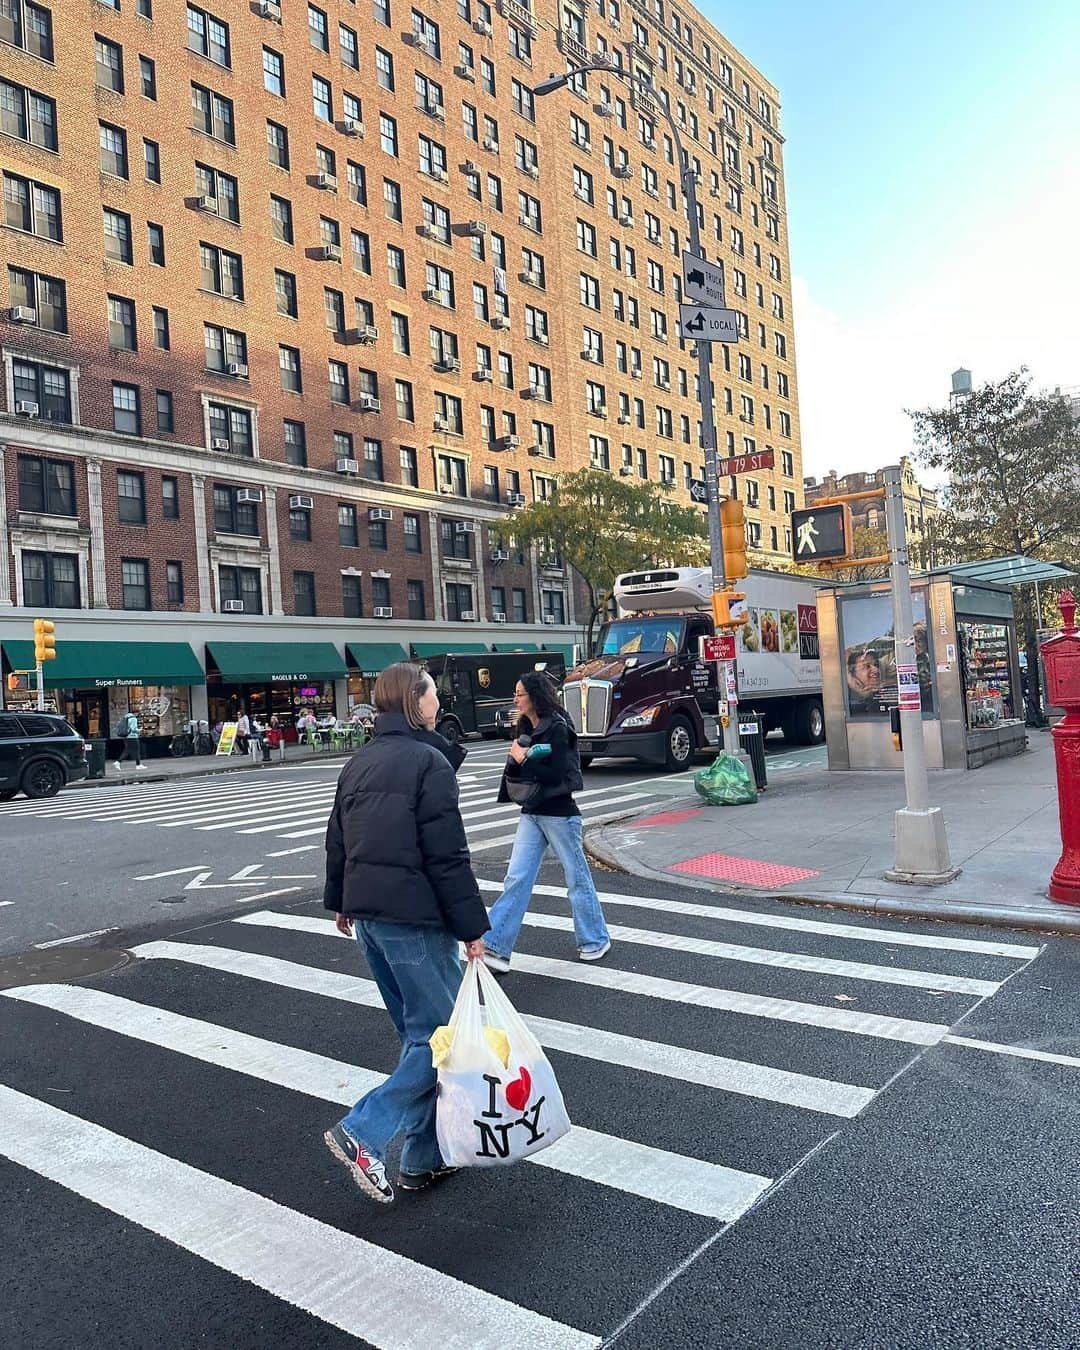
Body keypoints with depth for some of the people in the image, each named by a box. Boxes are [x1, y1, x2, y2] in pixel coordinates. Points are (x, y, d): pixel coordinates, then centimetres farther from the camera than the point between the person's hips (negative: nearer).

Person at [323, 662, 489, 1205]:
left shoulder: (358, 763, 11)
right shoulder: (428, 762, -14)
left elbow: (337, 839, 19)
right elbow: (448, 857, -18)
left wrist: (340, 900, 31)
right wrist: (471, 927, -12)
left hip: (368, 914, 9)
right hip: (414, 918, -9)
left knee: (416, 1031, 18)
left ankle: (424, 1158, 24)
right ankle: (362, 1133, -3)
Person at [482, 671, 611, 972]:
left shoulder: (558, 728, -15)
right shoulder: (525, 727, 8)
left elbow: (556, 775, -22)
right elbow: (516, 770, 12)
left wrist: (523, 759, -17)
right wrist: (516, 758, -9)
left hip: (559, 813, -7)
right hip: (531, 813, 7)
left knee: (577, 878, 8)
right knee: (516, 879, 2)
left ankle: (596, 940, 25)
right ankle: (495, 947, 3)